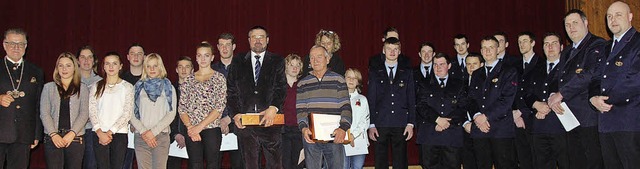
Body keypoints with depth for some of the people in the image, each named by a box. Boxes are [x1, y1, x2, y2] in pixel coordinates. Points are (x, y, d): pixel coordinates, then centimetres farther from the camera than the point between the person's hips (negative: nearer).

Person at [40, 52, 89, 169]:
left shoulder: (82, 88, 9)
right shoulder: (49, 87, 12)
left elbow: (84, 114, 2)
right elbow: (44, 113, 5)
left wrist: (72, 133, -11)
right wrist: (53, 134, -8)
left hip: (75, 138, 0)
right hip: (53, 138, 1)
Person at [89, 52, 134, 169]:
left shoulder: (127, 87, 5)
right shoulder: (96, 87, 12)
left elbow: (127, 113, -3)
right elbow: (92, 111, 3)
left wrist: (111, 131, -10)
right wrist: (100, 132, -10)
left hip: (119, 133, -1)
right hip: (100, 134, 1)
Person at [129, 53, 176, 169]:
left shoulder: (168, 87, 10)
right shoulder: (138, 87, 12)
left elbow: (171, 113, 0)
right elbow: (131, 114, 6)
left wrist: (153, 131, -9)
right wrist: (143, 132, -8)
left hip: (161, 136, -1)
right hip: (141, 137, 1)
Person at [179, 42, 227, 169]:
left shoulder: (219, 78, 4)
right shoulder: (189, 80, 13)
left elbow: (220, 107, -5)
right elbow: (182, 108, 8)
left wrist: (200, 126, -11)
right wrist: (190, 127, -8)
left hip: (212, 129, -2)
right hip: (192, 132, 2)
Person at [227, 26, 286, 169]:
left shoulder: (277, 61, 9)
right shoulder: (238, 62, 13)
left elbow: (281, 87, -1)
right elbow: (231, 91, 9)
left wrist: (273, 108, -17)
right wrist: (235, 114, -4)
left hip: (270, 121, -1)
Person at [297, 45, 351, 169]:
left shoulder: (338, 80, 7)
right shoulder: (303, 84, 12)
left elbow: (346, 107, 0)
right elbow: (300, 110, 6)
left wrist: (343, 128, -15)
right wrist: (303, 128, -12)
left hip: (335, 137, -1)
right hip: (311, 137, 1)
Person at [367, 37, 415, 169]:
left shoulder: (407, 73, 10)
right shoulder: (374, 72, 9)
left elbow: (411, 100, 8)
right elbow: (370, 100, 5)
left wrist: (410, 123, -2)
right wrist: (371, 124, -3)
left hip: (401, 125, 0)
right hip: (380, 124, 0)